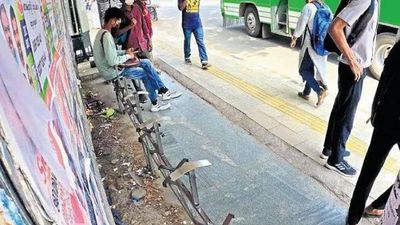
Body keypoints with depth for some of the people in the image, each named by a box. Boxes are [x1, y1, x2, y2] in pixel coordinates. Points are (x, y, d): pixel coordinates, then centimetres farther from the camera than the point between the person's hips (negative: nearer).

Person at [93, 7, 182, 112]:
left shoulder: (103, 32, 8)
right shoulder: (106, 36, -25)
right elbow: (112, 61, -29)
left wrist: (125, 52, 5)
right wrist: (127, 56, -13)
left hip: (112, 67, 10)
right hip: (112, 72, -10)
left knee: (146, 63, 5)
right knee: (146, 73, 0)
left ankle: (164, 91, 6)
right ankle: (155, 103, 14)